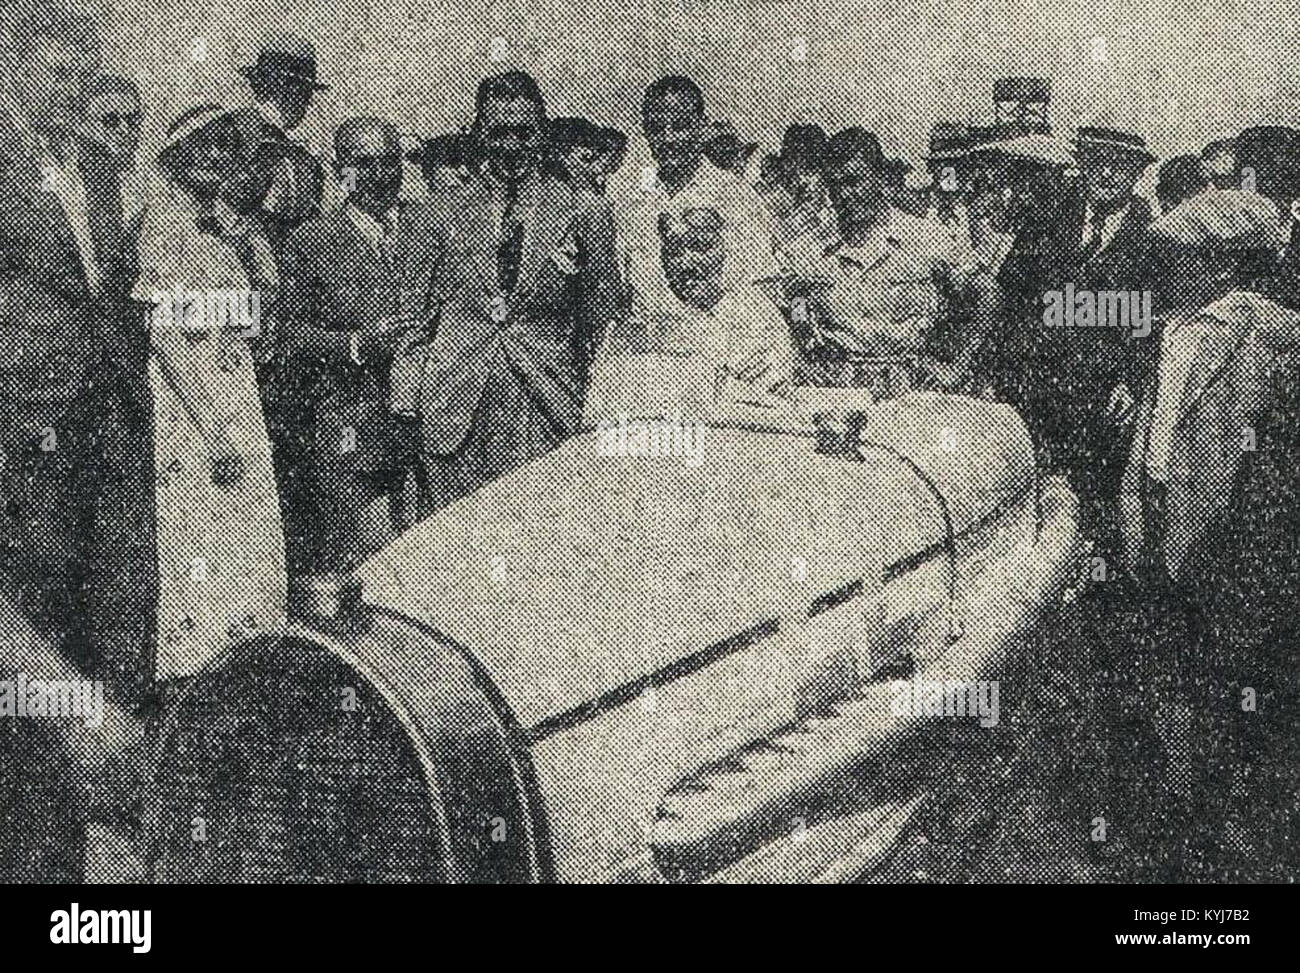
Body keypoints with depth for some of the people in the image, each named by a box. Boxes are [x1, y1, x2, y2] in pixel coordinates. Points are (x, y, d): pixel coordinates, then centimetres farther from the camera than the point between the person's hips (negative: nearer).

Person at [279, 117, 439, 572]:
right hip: (349, 430, -3)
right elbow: (289, 330, -2)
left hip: (430, 415, 3)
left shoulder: (431, 223, 11)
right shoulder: (310, 241, 3)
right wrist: (357, 343, -16)